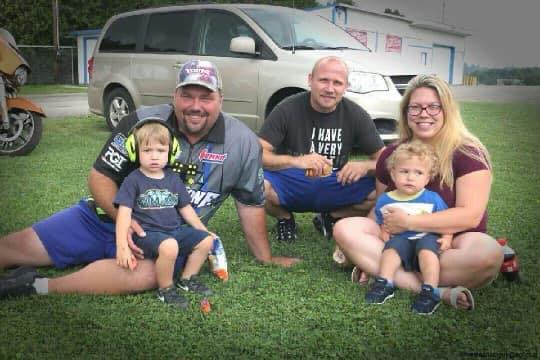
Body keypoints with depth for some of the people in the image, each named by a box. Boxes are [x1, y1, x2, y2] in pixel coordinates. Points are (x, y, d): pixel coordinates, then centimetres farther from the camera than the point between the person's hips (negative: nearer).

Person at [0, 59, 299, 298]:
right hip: (107, 217, 2)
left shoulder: (243, 143, -5)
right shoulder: (141, 122, -8)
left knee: (146, 274, -35)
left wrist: (265, 258, 8)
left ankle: (38, 288, -26)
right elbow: (100, 176, -5)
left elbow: (250, 204, 5)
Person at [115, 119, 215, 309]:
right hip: (146, 234, -6)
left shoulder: (173, 178, 11)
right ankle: (165, 290, -12)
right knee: (169, 246, -35)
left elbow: (185, 208, 18)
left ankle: (187, 278, 12)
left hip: (174, 230, 6)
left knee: (206, 240, -6)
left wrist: (203, 231, 15)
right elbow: (124, 213, -10)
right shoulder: (133, 180, -5)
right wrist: (122, 246, -19)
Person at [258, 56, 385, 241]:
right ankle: (285, 218, 2)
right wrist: (295, 161, -37)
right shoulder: (287, 109, -12)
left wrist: (364, 166, -27)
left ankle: (332, 217, 6)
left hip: (333, 187, 2)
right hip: (291, 184, -2)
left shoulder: (356, 116, -4)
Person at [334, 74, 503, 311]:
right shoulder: (391, 155, 6)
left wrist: (409, 222, -20)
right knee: (344, 229, -21)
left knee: (488, 252, -36)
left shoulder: (468, 153, -7)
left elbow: (471, 215, -15)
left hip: (451, 244, -3)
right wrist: (365, 252, -7)